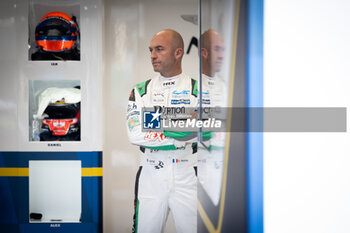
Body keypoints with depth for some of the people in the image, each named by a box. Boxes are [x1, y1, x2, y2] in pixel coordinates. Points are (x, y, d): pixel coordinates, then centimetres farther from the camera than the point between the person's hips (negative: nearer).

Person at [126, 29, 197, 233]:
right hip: (150, 176, 2)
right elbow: (135, 134, -6)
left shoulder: (196, 89, 2)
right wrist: (180, 138, -12)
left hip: (187, 177, -1)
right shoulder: (140, 91, 7)